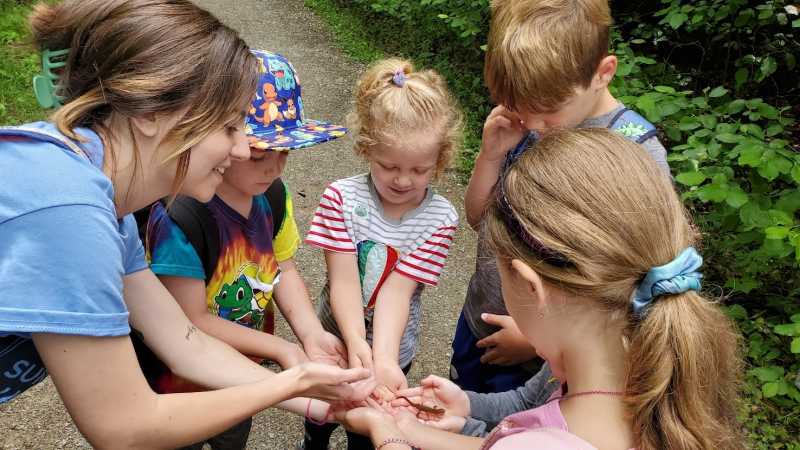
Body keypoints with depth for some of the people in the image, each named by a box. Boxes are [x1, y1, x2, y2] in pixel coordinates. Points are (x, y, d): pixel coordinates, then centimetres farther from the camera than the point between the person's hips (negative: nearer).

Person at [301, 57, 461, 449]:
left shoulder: (439, 219, -19)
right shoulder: (341, 198, -20)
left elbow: (397, 289, -25)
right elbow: (343, 280, -25)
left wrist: (384, 359, -38)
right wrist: (357, 345, -38)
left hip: (392, 349, -1)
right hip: (337, 339, 1)